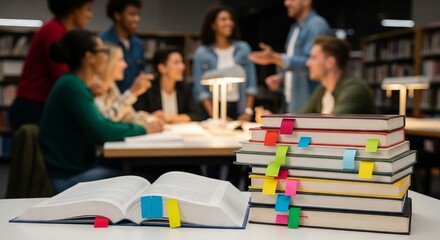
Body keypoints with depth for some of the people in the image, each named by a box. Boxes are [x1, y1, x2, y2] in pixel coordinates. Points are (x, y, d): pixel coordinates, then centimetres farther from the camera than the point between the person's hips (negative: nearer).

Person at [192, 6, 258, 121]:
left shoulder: (244, 48, 5)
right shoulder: (202, 53, 0)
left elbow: (251, 82, 3)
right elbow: (199, 88, -4)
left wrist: (248, 111, -7)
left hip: (239, 109, 1)